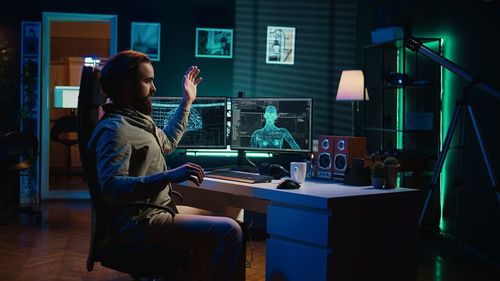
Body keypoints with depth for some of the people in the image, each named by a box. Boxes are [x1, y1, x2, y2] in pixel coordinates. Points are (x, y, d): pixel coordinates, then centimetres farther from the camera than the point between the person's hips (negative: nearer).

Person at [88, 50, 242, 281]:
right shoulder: (113, 129, -17)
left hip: (154, 215, 11)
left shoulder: (137, 120, 14)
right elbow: (112, 187, -30)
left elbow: (167, 142, 32)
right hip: (140, 224, -10)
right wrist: (169, 176, -39)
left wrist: (186, 102, 31)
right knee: (229, 231, -21)